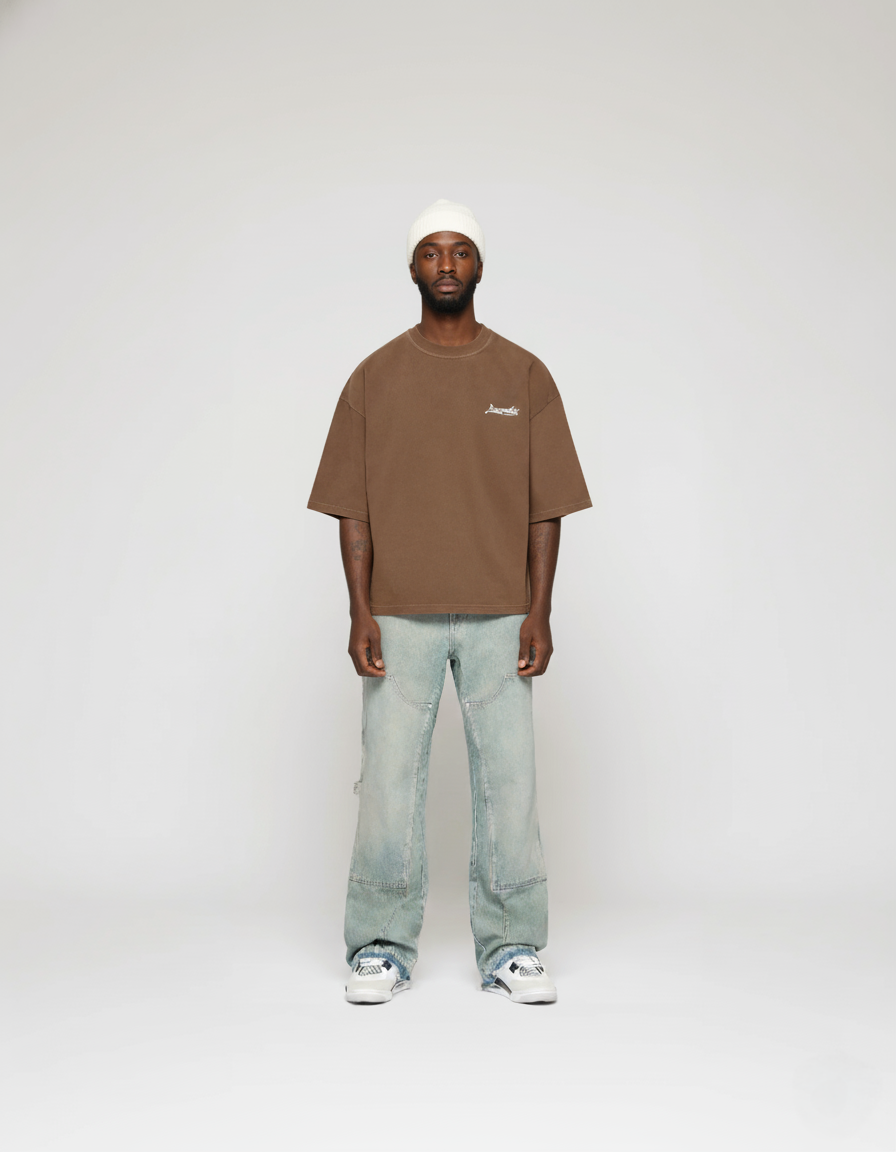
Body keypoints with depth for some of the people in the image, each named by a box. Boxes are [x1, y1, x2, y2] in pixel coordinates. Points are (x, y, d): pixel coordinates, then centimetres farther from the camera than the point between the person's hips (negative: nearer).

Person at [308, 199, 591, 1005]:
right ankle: (383, 949, 14)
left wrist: (539, 613, -4)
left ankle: (511, 949, 15)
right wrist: (360, 613, -5)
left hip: (499, 618, 0)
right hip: (400, 618, 0)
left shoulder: (524, 377, 6)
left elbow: (545, 507, 4)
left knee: (508, 777, 2)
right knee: (389, 778, 0)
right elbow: (353, 507, 4)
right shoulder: (375, 378, 6)